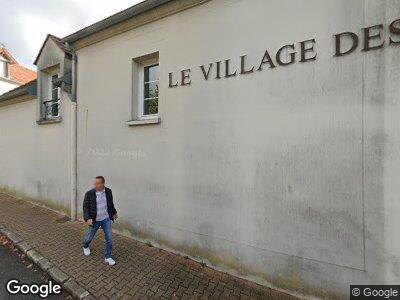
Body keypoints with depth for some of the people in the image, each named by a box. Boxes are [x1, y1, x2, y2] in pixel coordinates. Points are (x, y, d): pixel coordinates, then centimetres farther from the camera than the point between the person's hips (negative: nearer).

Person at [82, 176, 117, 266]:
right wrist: (87, 218, -23)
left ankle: (108, 257, 18)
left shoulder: (108, 191, -7)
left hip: (106, 219, 1)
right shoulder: (89, 193, -15)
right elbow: (85, 207, -10)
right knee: (89, 237, 21)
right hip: (95, 220, -1)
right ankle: (85, 246, 56)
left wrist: (114, 212, 20)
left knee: (109, 238, 1)